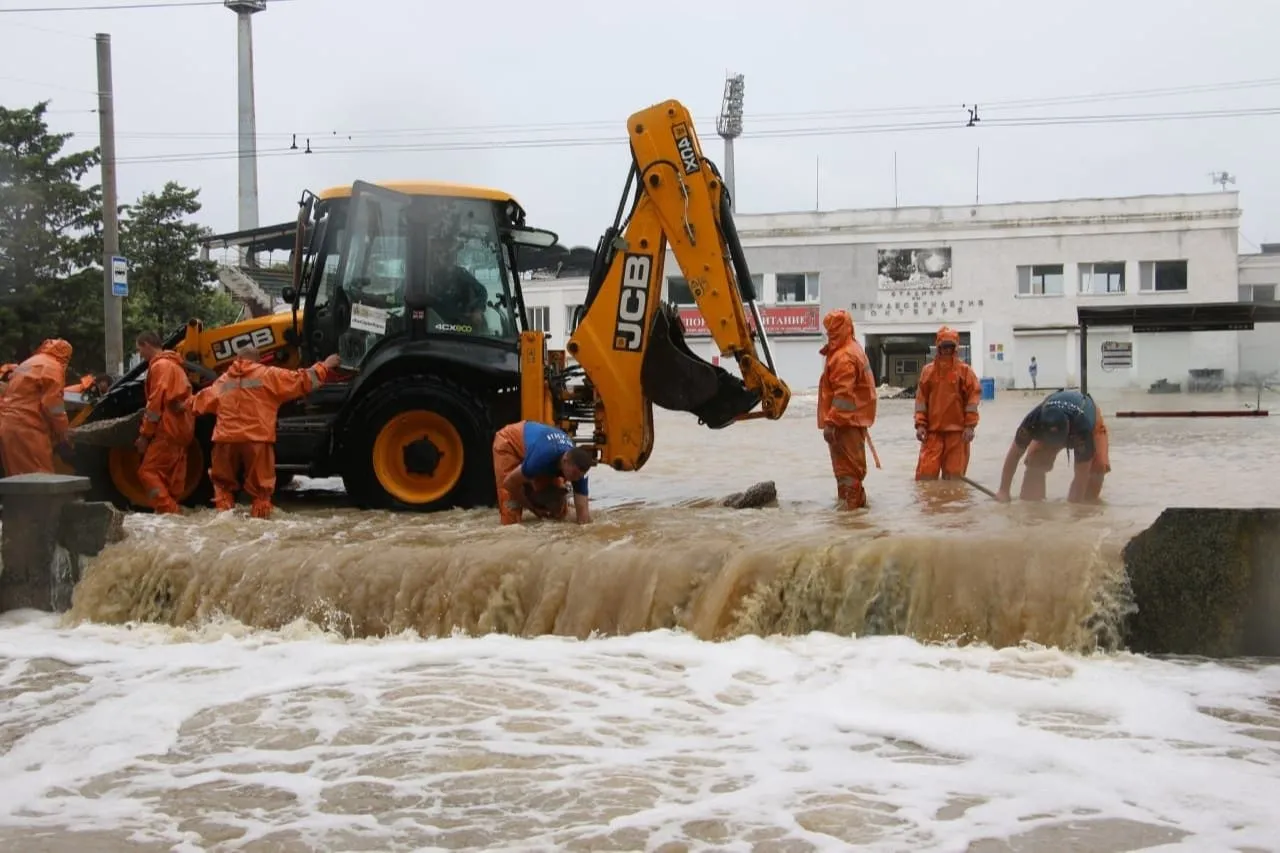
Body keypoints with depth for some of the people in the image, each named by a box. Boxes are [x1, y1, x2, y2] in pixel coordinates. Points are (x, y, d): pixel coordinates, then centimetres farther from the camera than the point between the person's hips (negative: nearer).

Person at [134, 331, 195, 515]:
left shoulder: (159, 365, -9)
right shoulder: (174, 364, 21)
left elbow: (155, 403, -15)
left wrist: (144, 434, -12)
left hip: (168, 429, -10)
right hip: (180, 428, 10)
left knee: (148, 471, -10)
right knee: (171, 475, 10)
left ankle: (168, 512, -18)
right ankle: (172, 512, 10)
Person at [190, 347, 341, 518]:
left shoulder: (223, 380, 18)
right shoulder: (267, 375, 4)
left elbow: (201, 401, 32)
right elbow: (300, 380, 3)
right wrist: (324, 367, 14)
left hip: (226, 439, 3)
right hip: (256, 440, -3)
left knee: (223, 483, 19)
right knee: (260, 485, 8)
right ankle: (260, 515, 3)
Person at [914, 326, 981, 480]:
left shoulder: (965, 370, 1)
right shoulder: (928, 370, 7)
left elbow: (973, 396, -2)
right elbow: (921, 398, 6)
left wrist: (970, 426, -8)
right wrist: (920, 424, -2)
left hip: (957, 430, -1)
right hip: (932, 430, 1)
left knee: (954, 475, 5)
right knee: (926, 472, -4)